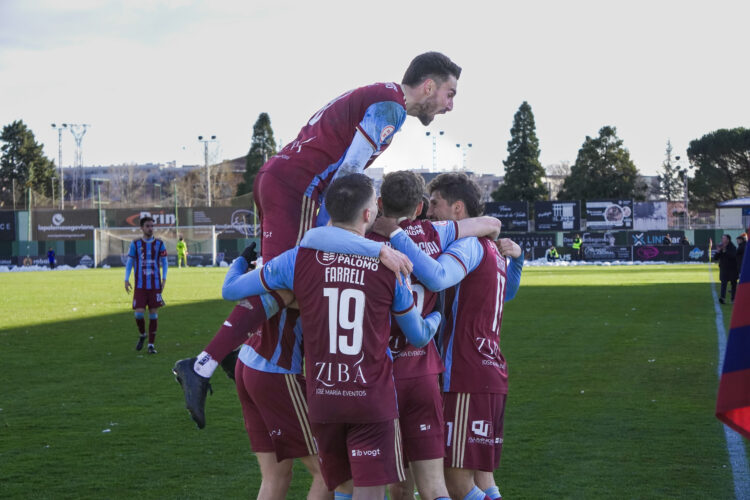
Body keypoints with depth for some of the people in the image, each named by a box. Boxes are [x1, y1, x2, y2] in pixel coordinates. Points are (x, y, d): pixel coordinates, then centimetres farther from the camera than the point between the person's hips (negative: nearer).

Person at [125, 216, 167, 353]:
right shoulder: (135, 244, 4)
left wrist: (164, 278, -1)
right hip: (140, 285, -1)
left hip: (155, 285, 1)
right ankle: (142, 335, 21)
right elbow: (129, 262, 8)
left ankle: (151, 344, 8)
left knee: (153, 313, 1)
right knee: (139, 313, -9)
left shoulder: (159, 243, 6)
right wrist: (126, 279, -1)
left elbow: (164, 262, 11)